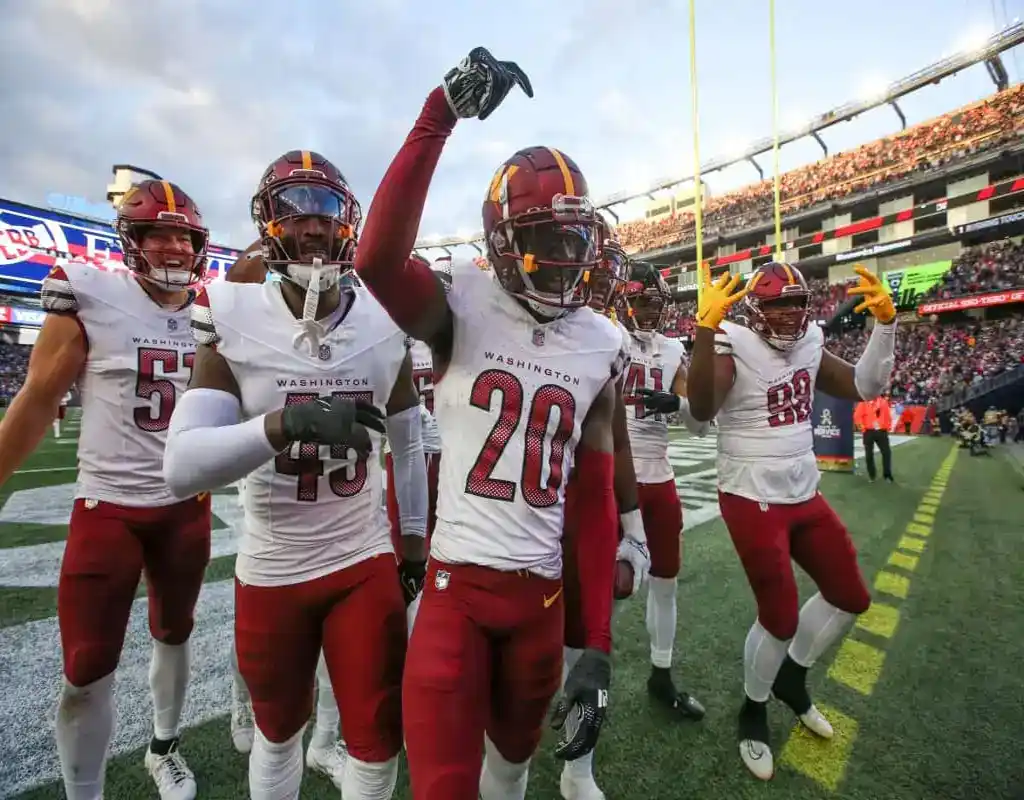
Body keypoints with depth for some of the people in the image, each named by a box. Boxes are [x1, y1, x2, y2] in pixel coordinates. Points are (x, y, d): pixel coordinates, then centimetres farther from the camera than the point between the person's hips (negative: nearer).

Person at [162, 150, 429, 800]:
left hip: (367, 563, 1)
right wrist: (286, 422, -37)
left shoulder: (385, 325, -6)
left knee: (379, 740, 11)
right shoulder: (234, 321, -12)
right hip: (270, 572, 0)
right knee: (280, 730, 23)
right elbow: (182, 466, -20)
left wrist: (414, 540, 9)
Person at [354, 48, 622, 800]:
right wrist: (441, 115, -30)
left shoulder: (601, 346, 0)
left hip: (542, 592, 4)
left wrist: (598, 645, 0)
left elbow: (597, 500, 1)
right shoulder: (462, 308, -9)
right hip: (457, 582, -4)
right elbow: (377, 260, -33)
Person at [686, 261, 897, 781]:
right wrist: (706, 328, -41)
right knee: (781, 619, -1)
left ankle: (791, 676, 39)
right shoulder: (734, 347, -16)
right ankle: (753, 711, 27)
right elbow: (701, 411, -34)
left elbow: (865, 388, 13)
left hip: (804, 495, 8)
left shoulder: (808, 346, 6)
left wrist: (885, 322, 4)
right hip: (752, 500, -8)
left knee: (850, 598, 17)